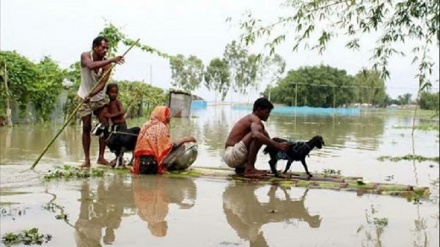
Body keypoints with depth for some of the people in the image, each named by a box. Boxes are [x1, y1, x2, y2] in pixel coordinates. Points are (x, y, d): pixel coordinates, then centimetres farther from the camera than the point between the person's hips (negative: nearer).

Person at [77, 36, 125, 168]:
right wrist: (111, 60, -48)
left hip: (99, 97, 2)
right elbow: (91, 66, -40)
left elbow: (102, 83, -24)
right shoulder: (85, 56, -16)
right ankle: (87, 159, 0)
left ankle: (101, 157, 5)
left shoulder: (107, 64, -13)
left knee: (105, 125, -5)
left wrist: (91, 94, -41)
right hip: (85, 97, -2)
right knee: (86, 127, -4)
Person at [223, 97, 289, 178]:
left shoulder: (250, 118, 19)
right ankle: (249, 169, -20)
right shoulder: (255, 119, -12)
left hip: (231, 157, 10)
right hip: (231, 155, -10)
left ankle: (241, 168, 16)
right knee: (258, 134, -24)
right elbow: (256, 135, -36)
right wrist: (277, 145, -36)